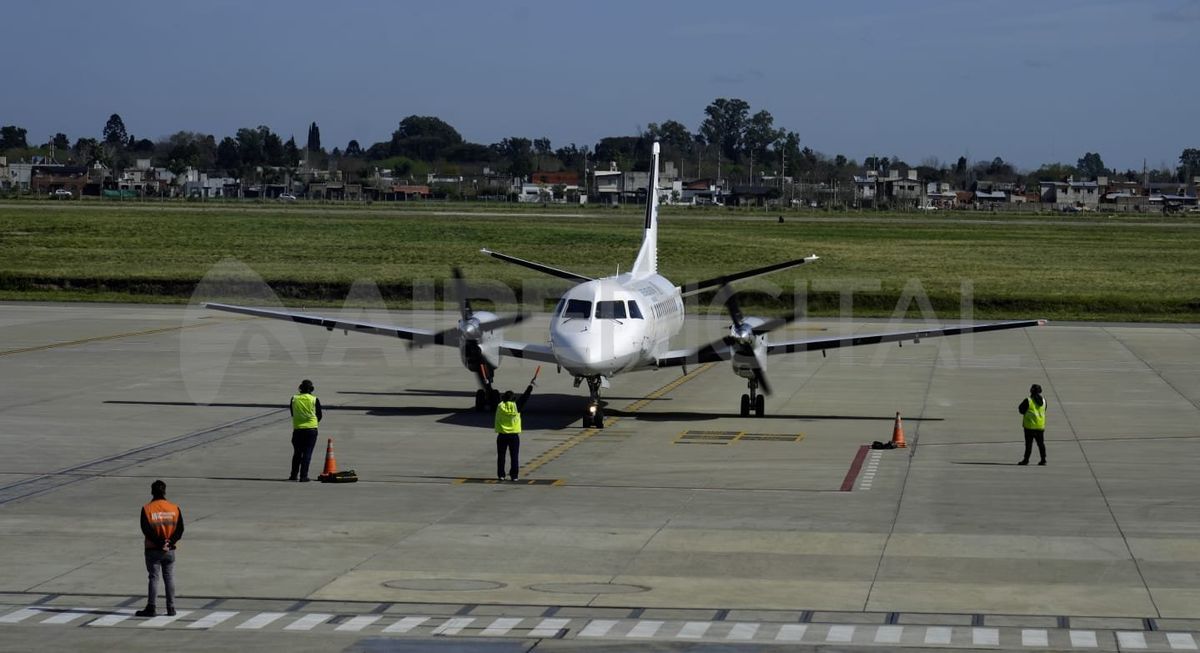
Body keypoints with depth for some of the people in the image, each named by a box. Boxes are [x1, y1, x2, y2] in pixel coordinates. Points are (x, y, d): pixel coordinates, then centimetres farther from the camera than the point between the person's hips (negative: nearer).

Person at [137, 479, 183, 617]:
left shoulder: (147, 509, -6)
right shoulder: (175, 508, 1)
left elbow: (146, 529, -14)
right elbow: (180, 529, -5)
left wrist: (159, 542, -14)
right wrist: (170, 542, -11)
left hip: (153, 550, -2)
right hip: (170, 550, 2)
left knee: (153, 578, 2)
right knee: (169, 578, 8)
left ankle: (151, 608, -1)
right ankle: (171, 608, 8)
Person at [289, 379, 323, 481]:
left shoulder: (294, 399, 1)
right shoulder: (314, 400, -5)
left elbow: (292, 414, 11)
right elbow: (319, 416, 2)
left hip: (297, 428, 2)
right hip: (311, 429, -2)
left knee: (297, 453, 15)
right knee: (307, 453, 1)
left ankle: (294, 475, 18)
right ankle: (303, 476, -3)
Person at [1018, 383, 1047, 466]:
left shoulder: (1028, 401, -13)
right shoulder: (1043, 400, 4)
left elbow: (1021, 410, -4)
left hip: (1030, 425, -5)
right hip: (1040, 426, 5)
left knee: (1029, 443, -2)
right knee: (1041, 443, 10)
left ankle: (1026, 459, -1)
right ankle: (1043, 459, 10)